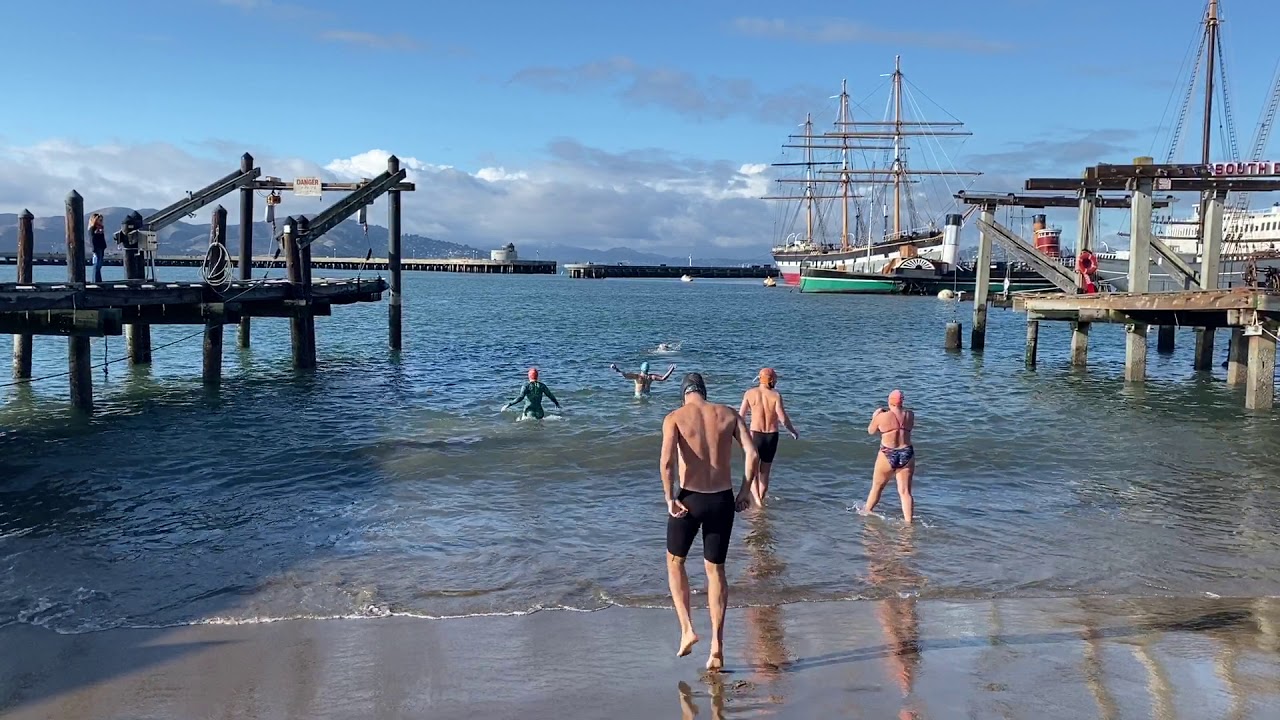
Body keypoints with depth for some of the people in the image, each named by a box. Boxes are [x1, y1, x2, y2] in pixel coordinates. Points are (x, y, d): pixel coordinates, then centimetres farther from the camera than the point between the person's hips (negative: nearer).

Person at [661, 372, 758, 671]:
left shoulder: (675, 417, -3)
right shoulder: (728, 414, 5)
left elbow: (667, 460, -19)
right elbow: (753, 454, -5)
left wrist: (670, 499, -11)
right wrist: (745, 491, 5)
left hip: (689, 499, -3)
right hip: (722, 500, 3)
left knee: (675, 561, 21)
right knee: (715, 570, 15)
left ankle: (687, 629, 11)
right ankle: (717, 646, 13)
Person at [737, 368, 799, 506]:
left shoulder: (750, 393, -5)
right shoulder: (776, 395, -9)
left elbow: (740, 415, -3)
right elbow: (783, 418, -13)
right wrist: (793, 432, 3)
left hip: (755, 435, 0)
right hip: (772, 436, 0)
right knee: (765, 471, 17)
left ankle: (757, 500, -10)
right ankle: (761, 499, 25)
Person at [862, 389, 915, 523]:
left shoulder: (882, 416, -12)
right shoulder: (910, 415, -1)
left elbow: (871, 431, 4)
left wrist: (875, 416, 19)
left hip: (888, 455, -2)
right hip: (907, 455, 2)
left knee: (877, 486, 17)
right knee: (905, 491, 5)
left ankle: (866, 512, 34)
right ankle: (908, 521, 1)